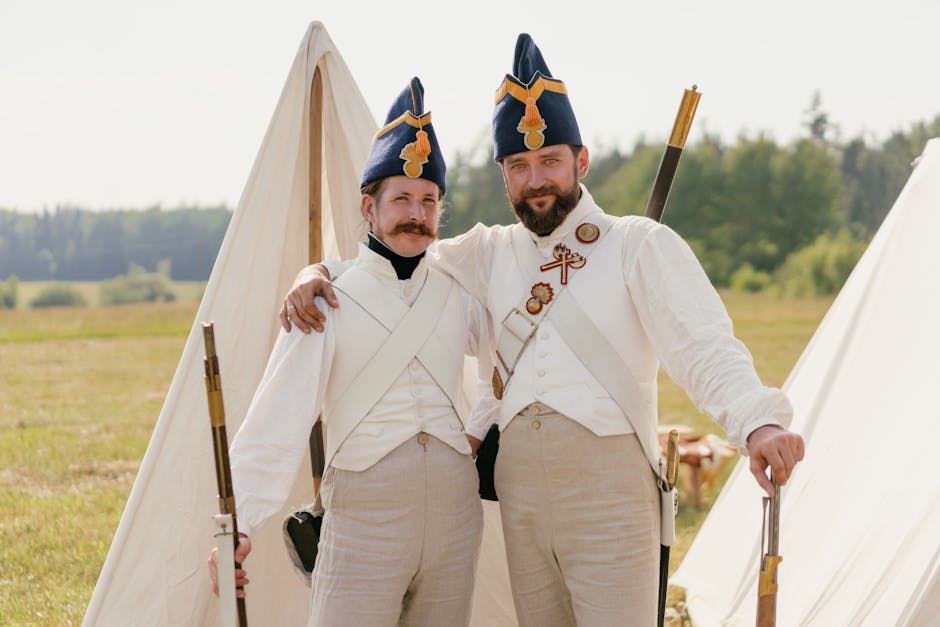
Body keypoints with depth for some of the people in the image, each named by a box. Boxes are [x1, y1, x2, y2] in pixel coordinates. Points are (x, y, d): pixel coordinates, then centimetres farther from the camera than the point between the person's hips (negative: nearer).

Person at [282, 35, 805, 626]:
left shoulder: (639, 244, 1)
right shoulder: (492, 254, 16)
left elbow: (702, 345, -13)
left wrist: (758, 420, -31)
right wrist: (317, 276, 1)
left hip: (608, 493, -5)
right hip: (519, 494, 5)